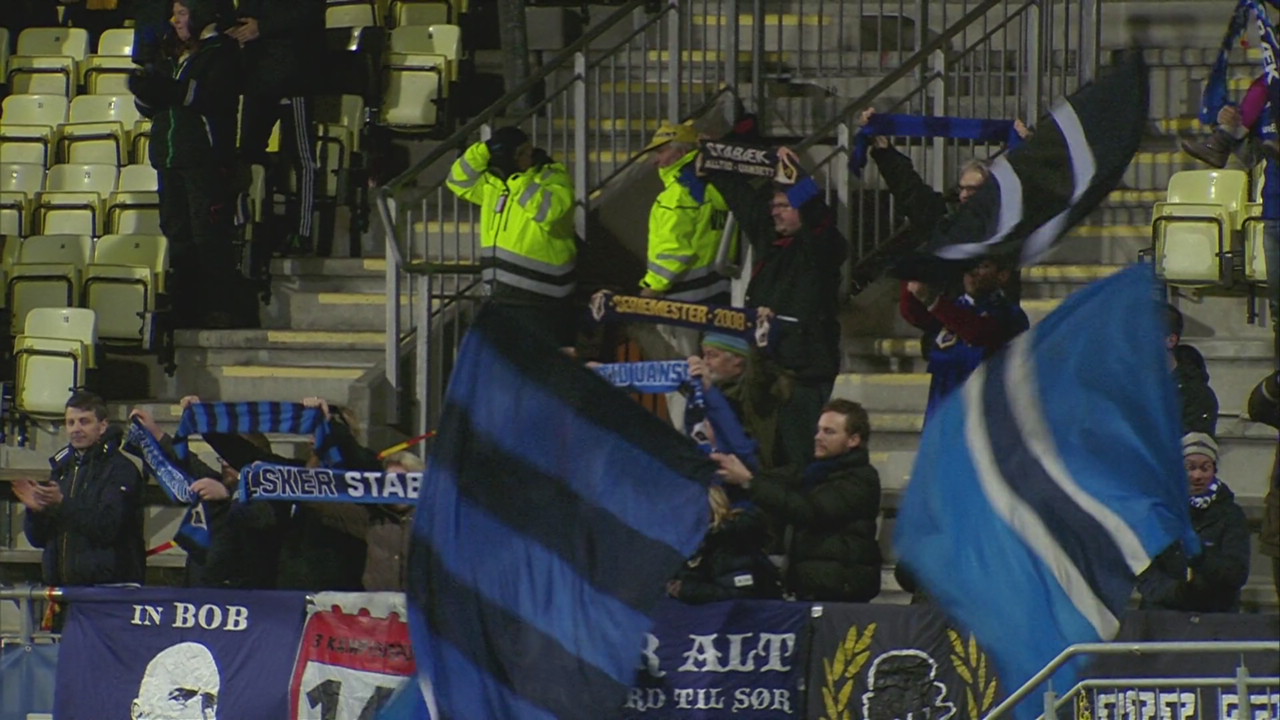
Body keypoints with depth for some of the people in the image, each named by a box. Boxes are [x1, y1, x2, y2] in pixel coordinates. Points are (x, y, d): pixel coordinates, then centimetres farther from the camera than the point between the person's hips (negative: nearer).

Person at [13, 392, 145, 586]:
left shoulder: (120, 469, -5)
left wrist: (62, 504, -24)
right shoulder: (62, 467, 17)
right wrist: (35, 511, -4)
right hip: (61, 584, 6)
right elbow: (38, 539, 17)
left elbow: (108, 528, -18)